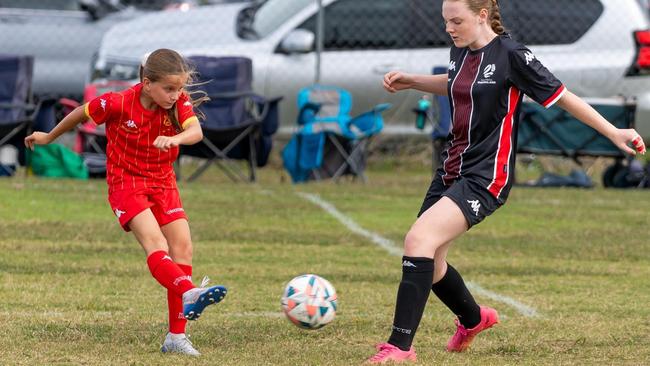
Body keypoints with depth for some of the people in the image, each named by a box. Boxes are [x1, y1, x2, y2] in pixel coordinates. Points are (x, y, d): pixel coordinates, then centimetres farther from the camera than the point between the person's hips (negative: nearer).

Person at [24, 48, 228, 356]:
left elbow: (196, 131, -27)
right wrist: (49, 137, 16)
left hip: (163, 181, 5)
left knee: (183, 246, -8)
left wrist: (175, 138, -50)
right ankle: (189, 294, -55)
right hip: (126, 182, -5)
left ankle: (176, 336, -6)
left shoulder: (180, 102, -9)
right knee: (154, 242, -27)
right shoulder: (119, 103, -17)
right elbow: (82, 113, 0)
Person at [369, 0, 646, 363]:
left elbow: (563, 97, -8)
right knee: (428, 260, 12)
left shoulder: (511, 54, -14)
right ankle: (473, 318, 42)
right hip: (452, 169, 8)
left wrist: (614, 132, -8)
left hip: (486, 177, -8)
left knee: (418, 240, -23)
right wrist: (411, 81, 20)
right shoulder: (460, 51, 8)